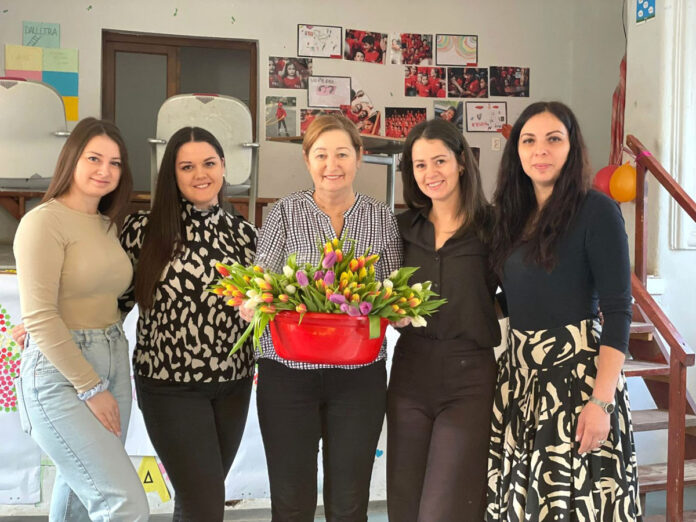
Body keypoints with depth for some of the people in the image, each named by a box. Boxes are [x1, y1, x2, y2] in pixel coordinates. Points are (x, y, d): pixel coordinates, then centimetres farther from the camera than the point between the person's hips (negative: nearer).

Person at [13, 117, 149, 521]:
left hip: (113, 365, 7)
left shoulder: (108, 225, 14)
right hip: (60, 374, -7)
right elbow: (39, 317, -16)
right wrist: (90, 388, -15)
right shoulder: (45, 221, -10)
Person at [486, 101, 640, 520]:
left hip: (578, 370, -6)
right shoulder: (515, 215, 10)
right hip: (520, 371, 6)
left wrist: (602, 401, -19)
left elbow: (618, 310, -12)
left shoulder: (597, 210, -9)